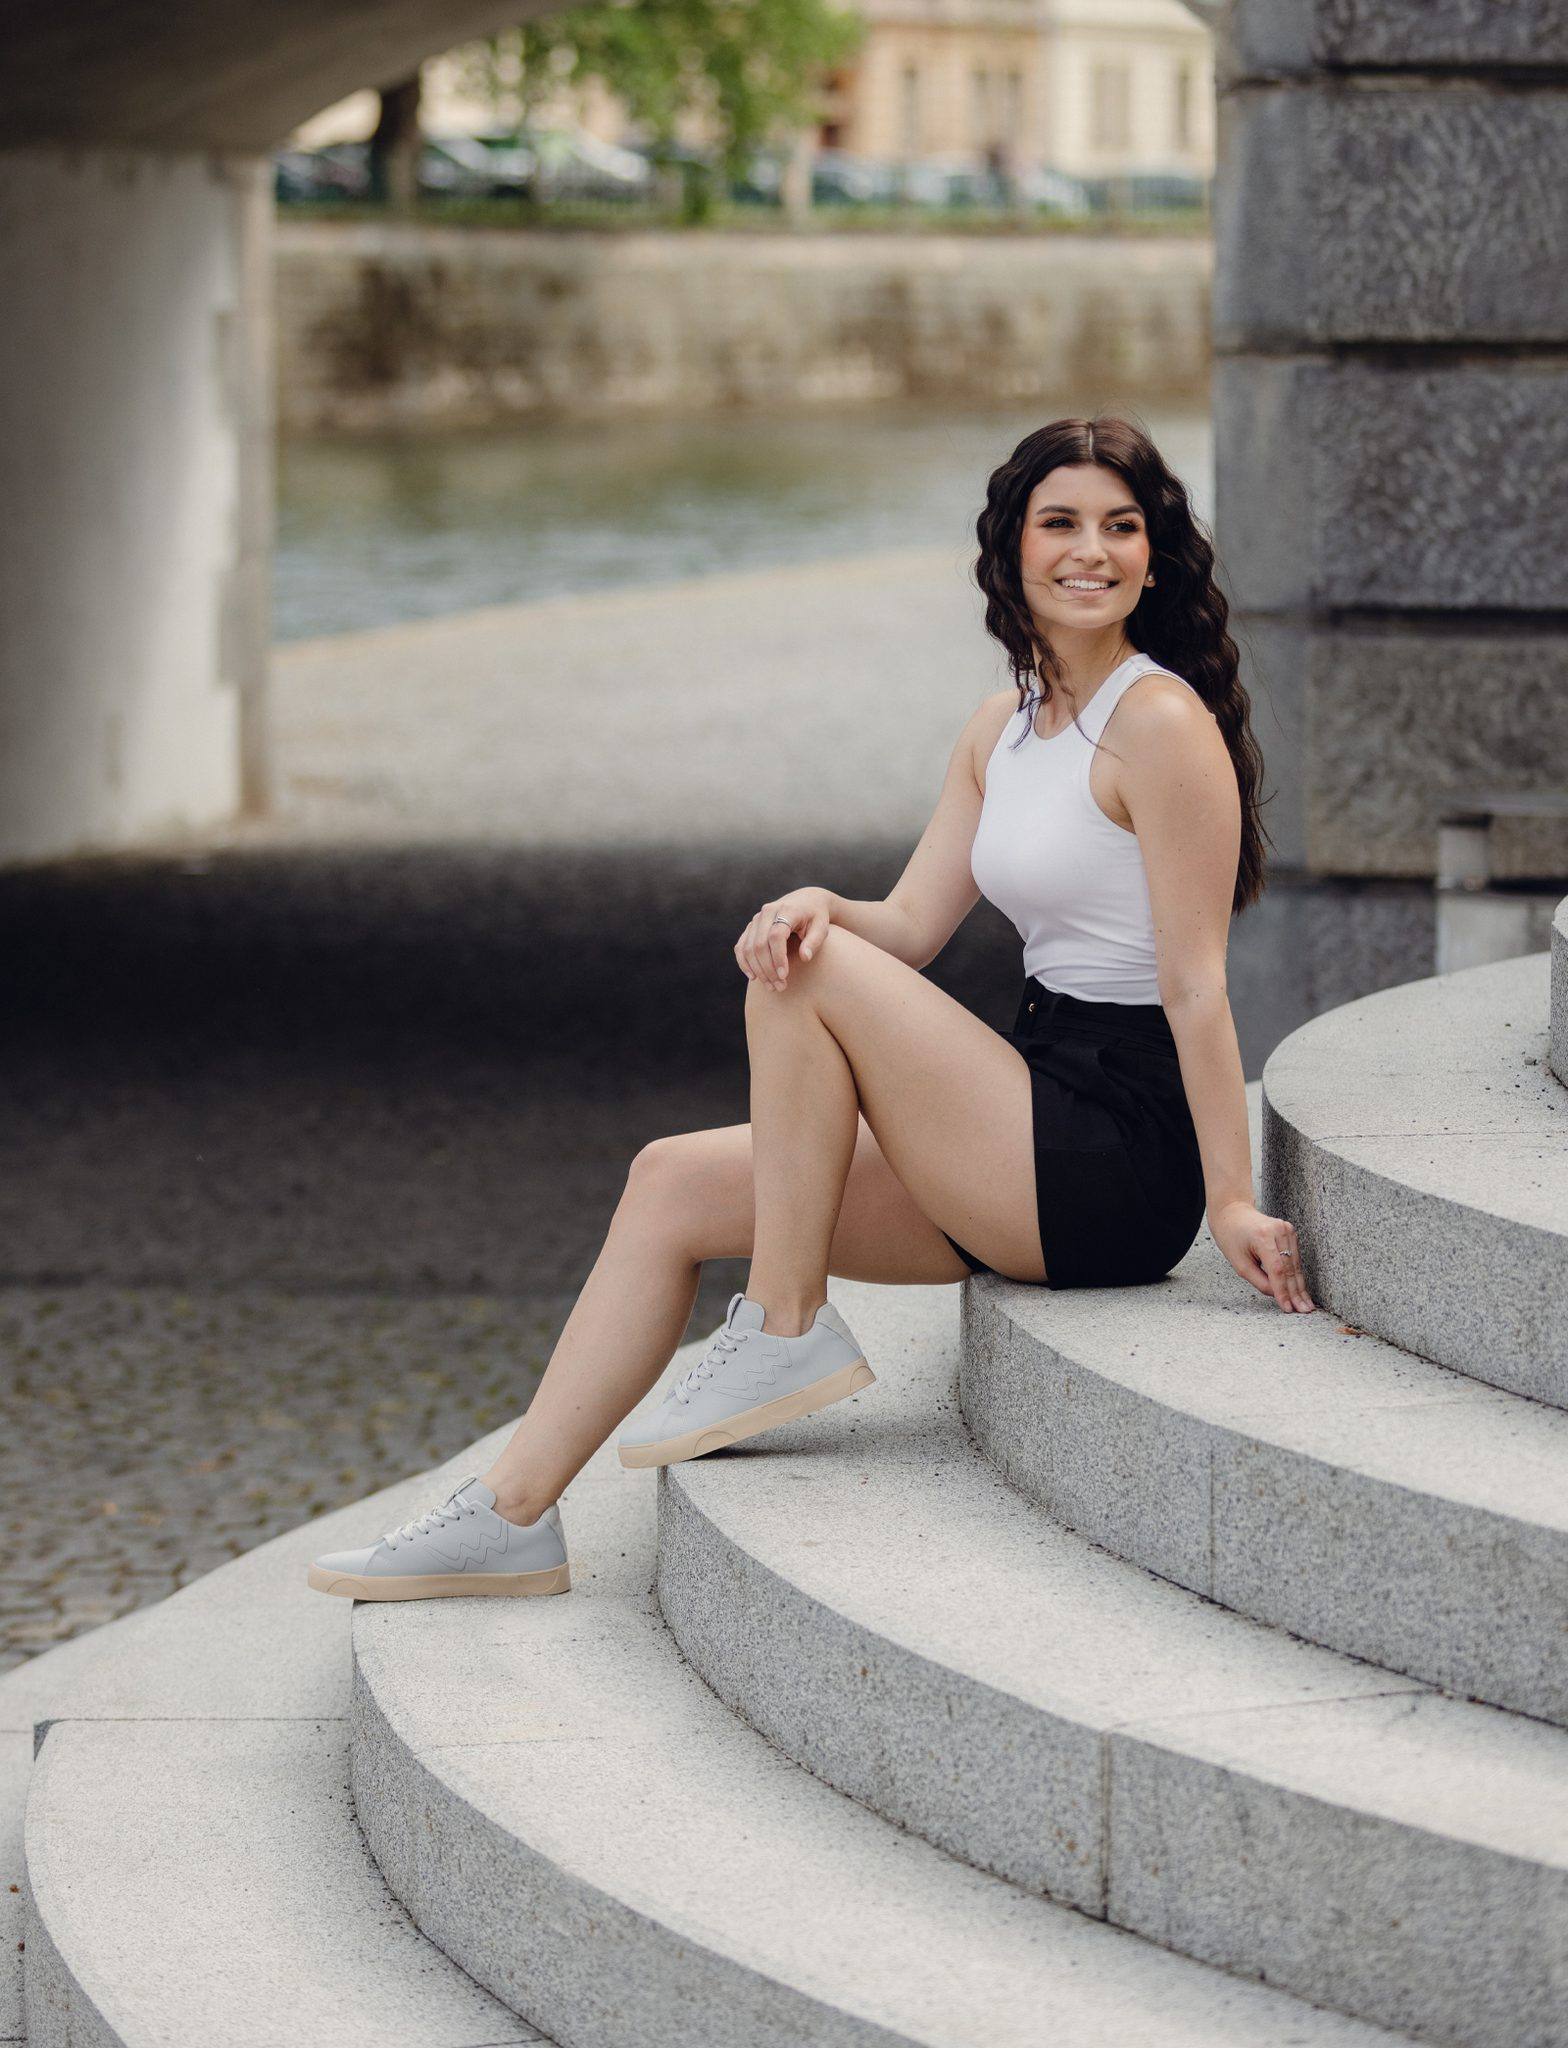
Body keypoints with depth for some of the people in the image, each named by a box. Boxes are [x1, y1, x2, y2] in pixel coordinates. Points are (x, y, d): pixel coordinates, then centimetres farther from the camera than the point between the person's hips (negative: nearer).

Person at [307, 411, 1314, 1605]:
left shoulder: (1160, 724, -12)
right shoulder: (1007, 729, 14)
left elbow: (1197, 983, -15)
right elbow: (912, 926, 11)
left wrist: (1232, 1201, -17)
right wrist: (821, 908, -12)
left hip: (1123, 1158, -9)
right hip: (1035, 1149, 9)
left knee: (809, 978, -19)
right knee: (673, 1182, 4)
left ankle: (788, 1332, -9)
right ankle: (514, 1515, 2)